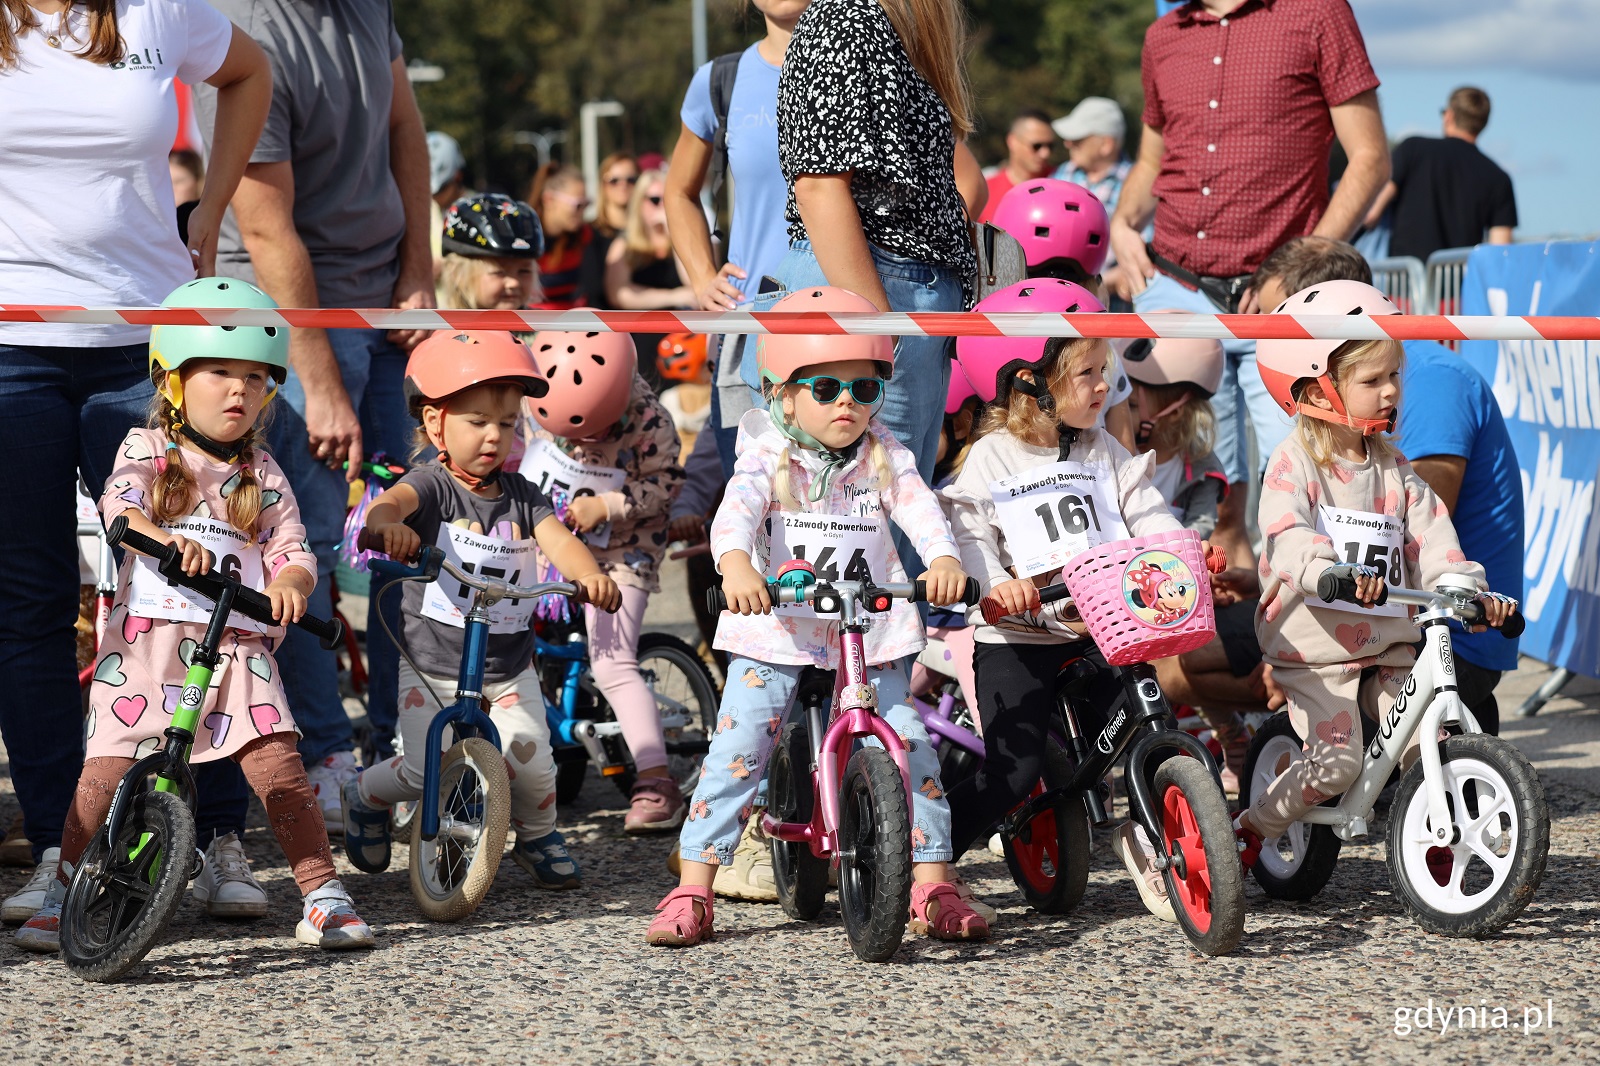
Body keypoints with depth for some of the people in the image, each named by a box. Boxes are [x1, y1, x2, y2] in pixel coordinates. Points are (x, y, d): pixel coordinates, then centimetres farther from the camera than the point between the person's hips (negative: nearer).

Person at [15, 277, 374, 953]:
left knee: (279, 769, -11)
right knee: (106, 772, -9)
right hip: (147, 640, -2)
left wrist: (290, 581, -18)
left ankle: (323, 896, -1)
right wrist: (166, 540, -34)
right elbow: (119, 504, -12)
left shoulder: (264, 475, 15)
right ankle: (62, 895, 5)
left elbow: (294, 548, 7)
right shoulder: (146, 449, 7)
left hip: (237, 645, 2)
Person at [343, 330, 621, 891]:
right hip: (432, 665, -4)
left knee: (533, 764, -6)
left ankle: (538, 836, 24)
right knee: (426, 770, -13)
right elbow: (391, 502, -32)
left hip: (509, 667, 4)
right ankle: (365, 795, 20)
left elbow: (558, 539, -11)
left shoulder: (521, 496, 4)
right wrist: (385, 526, -58)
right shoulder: (432, 486, -10)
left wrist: (589, 575, -34)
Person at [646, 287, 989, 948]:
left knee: (909, 744, -5)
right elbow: (736, 511, -21)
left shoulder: (883, 457, 5)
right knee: (738, 747, -10)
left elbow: (918, 509, -10)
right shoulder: (769, 457, -3)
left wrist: (943, 560, -32)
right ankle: (692, 892, -3)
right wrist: (736, 564, -44)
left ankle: (933, 888, 6)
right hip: (776, 628, -2)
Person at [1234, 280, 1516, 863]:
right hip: (1316, 646, -5)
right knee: (1338, 761, -15)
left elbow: (1431, 540, 4)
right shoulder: (1294, 464, -8)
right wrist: (1336, 574, -45)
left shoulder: (1394, 469, 11)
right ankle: (1248, 829, 5)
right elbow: (1287, 537, -25)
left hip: (1388, 646, 5)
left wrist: (1473, 592, -14)